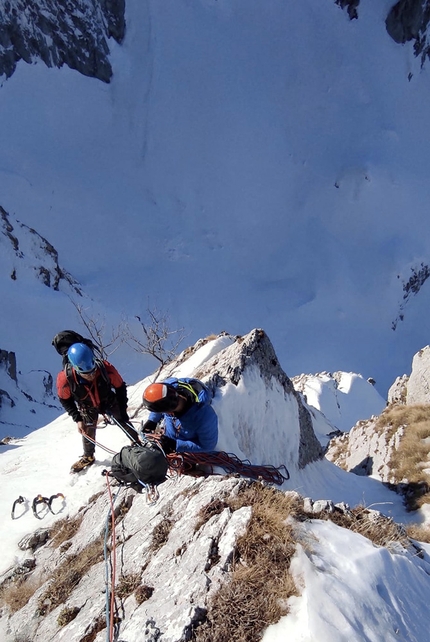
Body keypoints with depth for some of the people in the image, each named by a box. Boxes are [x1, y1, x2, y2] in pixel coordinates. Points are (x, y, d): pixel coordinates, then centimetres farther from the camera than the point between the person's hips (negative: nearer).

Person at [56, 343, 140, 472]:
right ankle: (88, 457, 42)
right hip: (88, 408, 0)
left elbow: (120, 388, -18)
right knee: (88, 433, 12)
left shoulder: (106, 368, -39)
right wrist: (77, 419, -16)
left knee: (125, 423, 12)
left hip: (110, 402, 0)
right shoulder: (65, 379, -38)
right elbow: (65, 400, -14)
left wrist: (122, 411, -13)